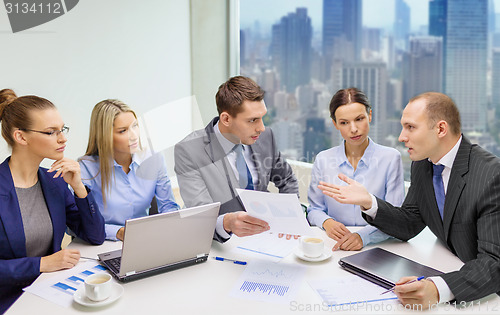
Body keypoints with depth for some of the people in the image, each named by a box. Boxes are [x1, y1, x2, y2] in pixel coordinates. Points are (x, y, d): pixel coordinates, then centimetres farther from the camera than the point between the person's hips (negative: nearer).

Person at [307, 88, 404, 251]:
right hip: (333, 245, 2)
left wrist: (363, 236, -23)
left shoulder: (390, 158, -1)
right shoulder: (323, 159, 6)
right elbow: (314, 210, 13)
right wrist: (326, 222, -10)